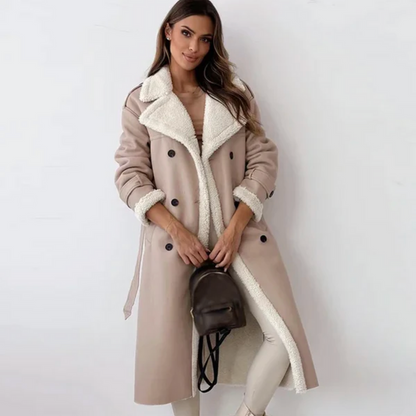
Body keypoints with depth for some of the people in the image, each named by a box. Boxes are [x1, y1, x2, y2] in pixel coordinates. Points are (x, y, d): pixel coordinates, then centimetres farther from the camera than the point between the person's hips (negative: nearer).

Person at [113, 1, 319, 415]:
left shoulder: (235, 93, 10)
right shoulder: (141, 101, 6)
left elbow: (263, 159, 4)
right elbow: (130, 175, 0)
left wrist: (235, 228, -9)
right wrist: (177, 230, -13)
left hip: (239, 233, 2)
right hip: (173, 239, -1)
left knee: (284, 336, -7)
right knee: (171, 349, 2)